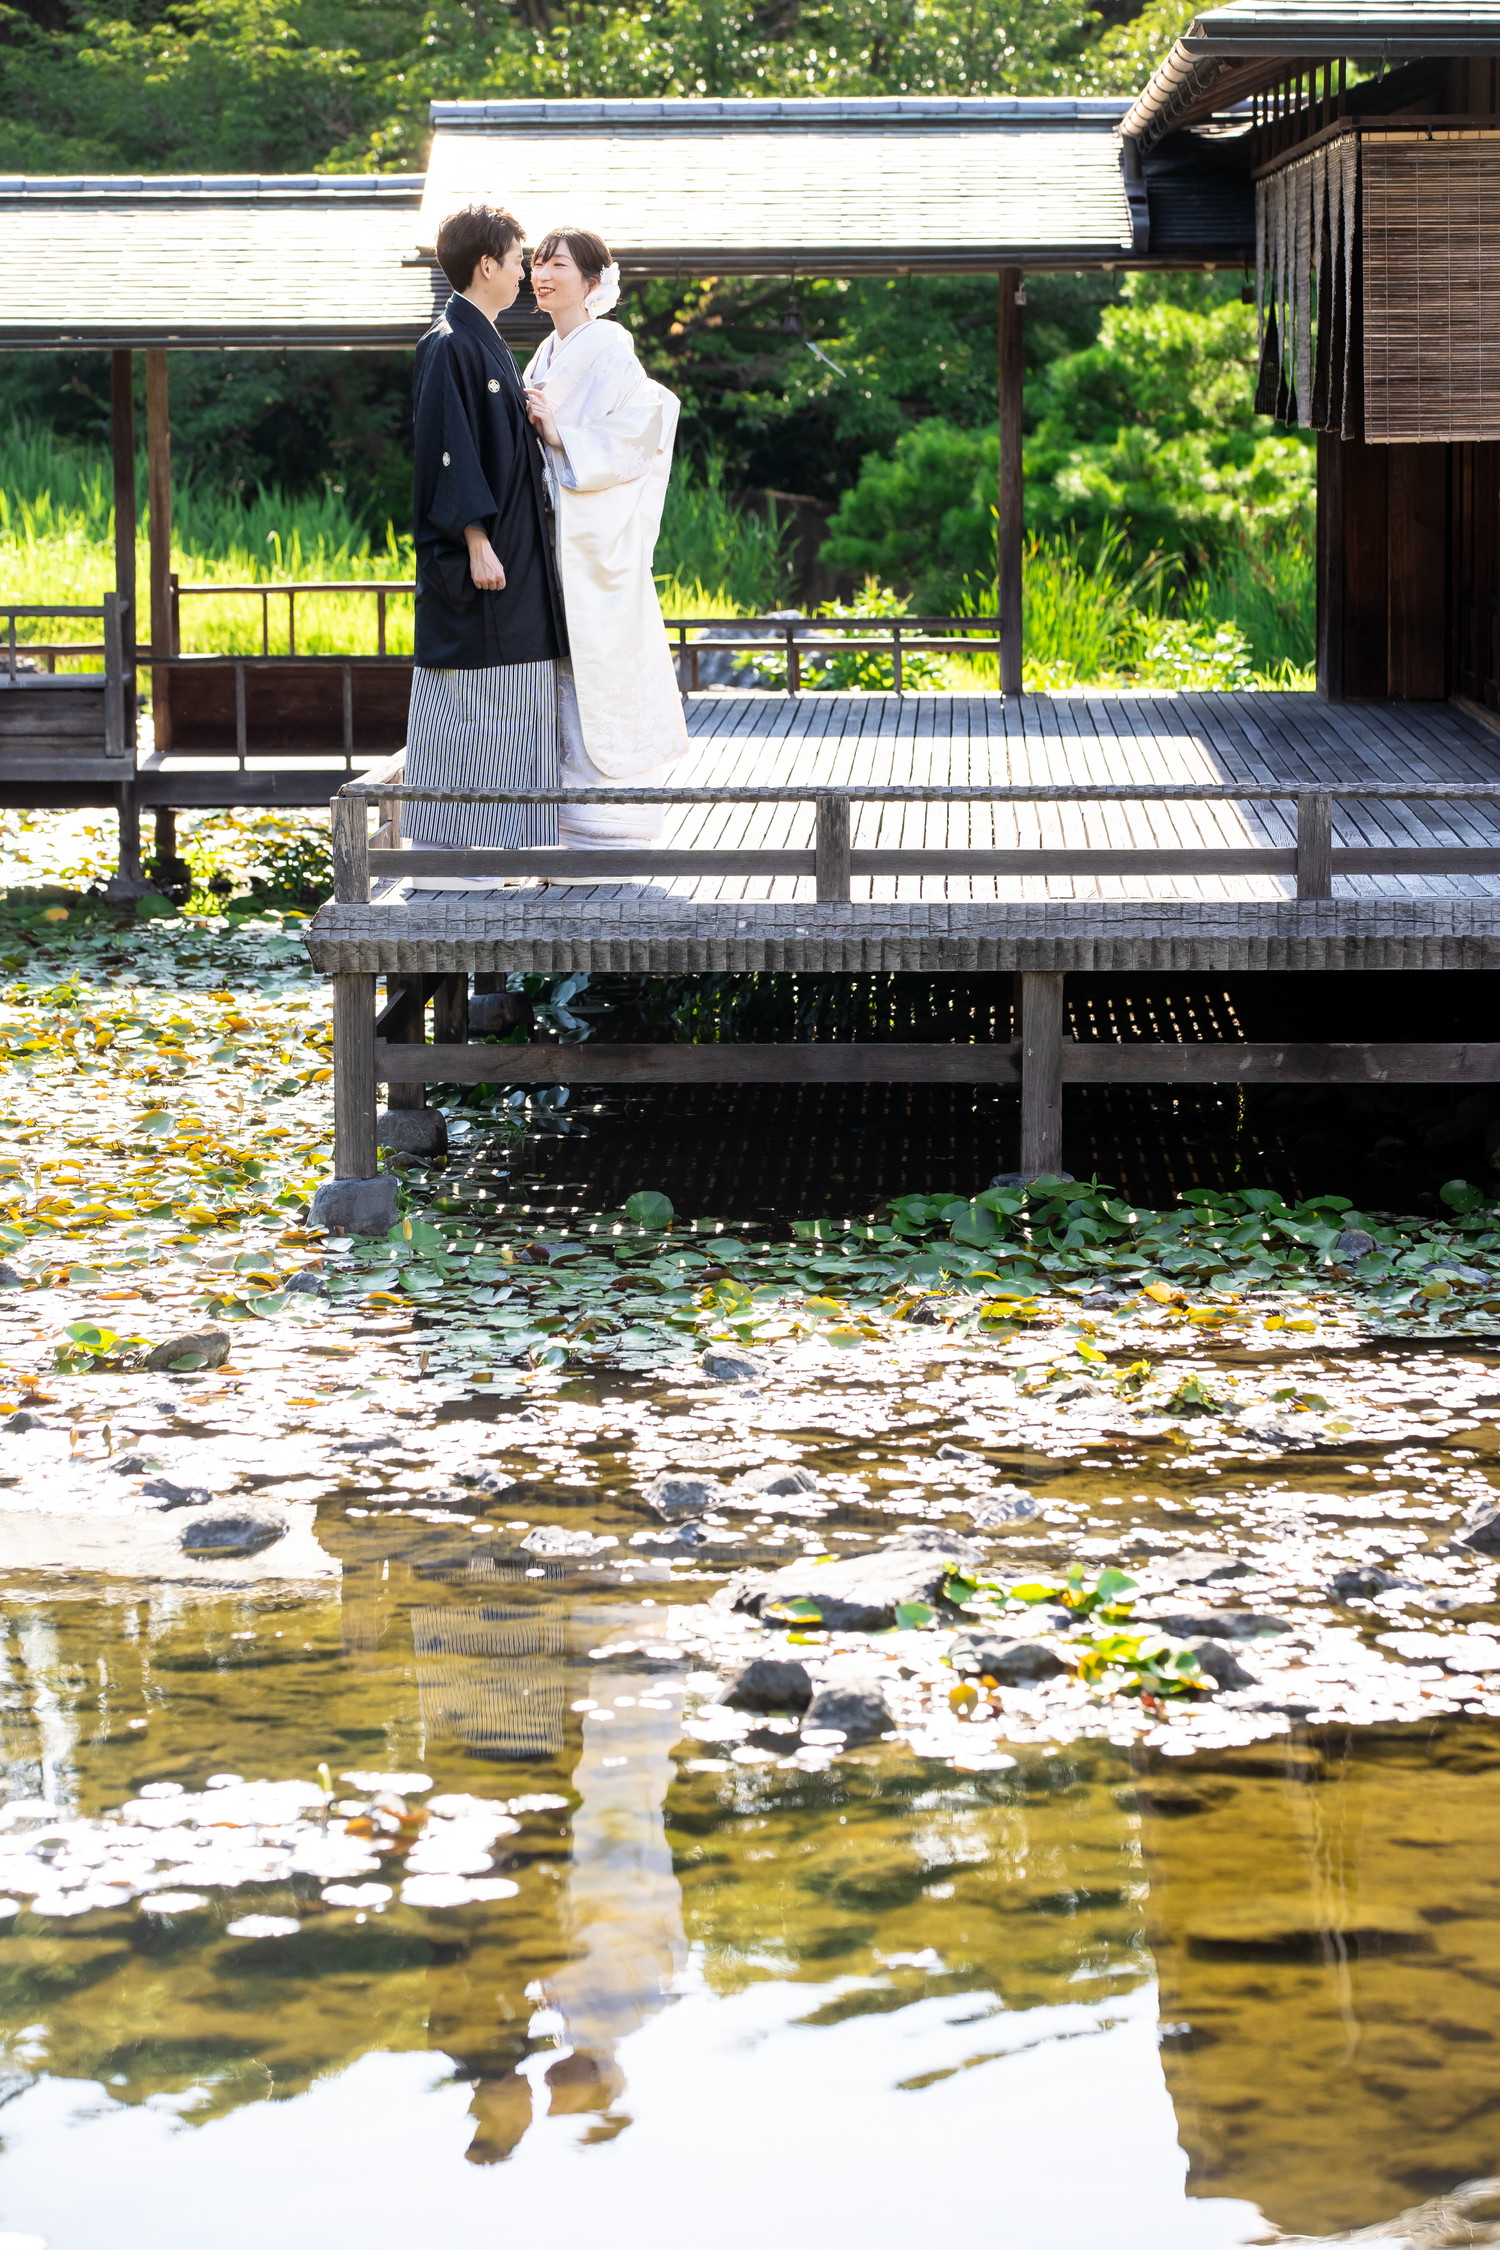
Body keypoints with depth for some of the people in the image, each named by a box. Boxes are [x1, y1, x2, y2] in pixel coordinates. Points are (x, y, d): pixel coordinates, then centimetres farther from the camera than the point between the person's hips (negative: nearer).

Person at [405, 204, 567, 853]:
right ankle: (448, 847, -2)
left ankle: (491, 838, 13)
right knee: (466, 699, -7)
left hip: (512, 553, 10)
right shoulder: (448, 347, -13)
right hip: (473, 556, -10)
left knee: (512, 699, 9)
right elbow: (448, 451, -19)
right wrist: (477, 542, -21)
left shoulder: (487, 344, 16)